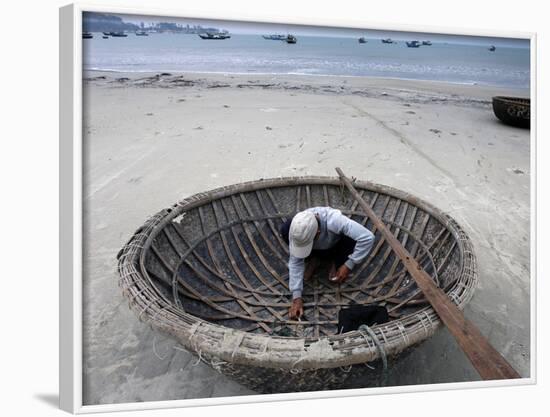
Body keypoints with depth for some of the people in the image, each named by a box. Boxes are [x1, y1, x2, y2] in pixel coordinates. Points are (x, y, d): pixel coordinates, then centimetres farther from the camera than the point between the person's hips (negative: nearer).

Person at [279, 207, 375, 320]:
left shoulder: (333, 221, -44)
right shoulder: (297, 228, -34)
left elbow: (368, 237, -42)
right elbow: (295, 262, -28)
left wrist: (349, 265, -37)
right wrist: (297, 297, -32)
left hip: (336, 246, -1)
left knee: (351, 239, -36)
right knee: (285, 229, -26)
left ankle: (336, 262, -3)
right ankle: (314, 259, -3)